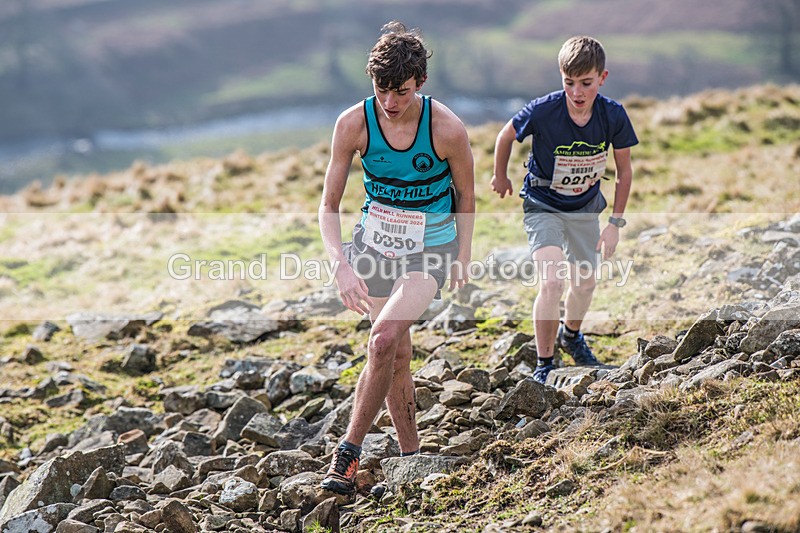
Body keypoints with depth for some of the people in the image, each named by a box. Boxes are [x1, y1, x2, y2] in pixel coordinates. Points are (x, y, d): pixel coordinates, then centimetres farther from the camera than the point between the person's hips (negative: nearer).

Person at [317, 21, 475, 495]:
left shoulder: (447, 128, -20)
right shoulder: (354, 123, -15)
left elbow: (466, 194, -1)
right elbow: (329, 206, -8)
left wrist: (463, 256, 7)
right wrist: (341, 265, -23)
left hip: (431, 247, -3)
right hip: (375, 242, 3)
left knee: (384, 337, -23)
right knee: (397, 355, 8)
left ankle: (350, 451, -14)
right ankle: (411, 455, 25)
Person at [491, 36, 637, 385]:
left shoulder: (613, 116, -21)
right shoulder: (543, 111, -30)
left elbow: (624, 171, -6)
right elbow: (506, 136, -8)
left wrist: (616, 223, -5)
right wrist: (500, 177, 8)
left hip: (585, 206, 4)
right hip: (543, 205, -4)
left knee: (585, 283, 18)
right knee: (552, 283, -21)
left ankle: (571, 336, 50)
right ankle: (544, 365, -5)